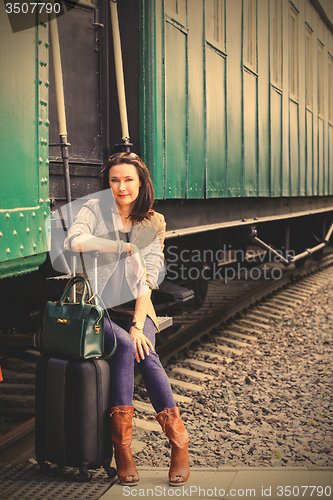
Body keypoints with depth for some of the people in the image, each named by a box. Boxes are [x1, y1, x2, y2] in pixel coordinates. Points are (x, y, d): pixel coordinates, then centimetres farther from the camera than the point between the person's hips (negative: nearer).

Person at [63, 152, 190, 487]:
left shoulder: (153, 223, 6)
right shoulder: (94, 210, 0)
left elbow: (148, 279, -3)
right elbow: (73, 242, -22)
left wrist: (138, 325, -15)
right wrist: (126, 247, -16)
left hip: (135, 308, 2)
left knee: (144, 352, -27)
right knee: (125, 347, -30)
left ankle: (179, 443, -18)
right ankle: (121, 445, -22)